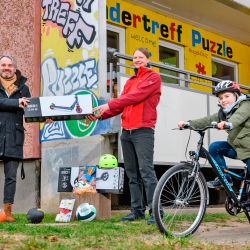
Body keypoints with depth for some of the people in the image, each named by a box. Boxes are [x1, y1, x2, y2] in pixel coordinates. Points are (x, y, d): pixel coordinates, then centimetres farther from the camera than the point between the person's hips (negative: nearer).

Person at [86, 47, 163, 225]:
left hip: (143, 130, -7)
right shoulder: (130, 81, 24)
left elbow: (136, 96, -13)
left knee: (146, 170, -12)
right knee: (132, 173, 7)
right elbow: (120, 106, 17)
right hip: (126, 131, 7)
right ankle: (137, 210, 12)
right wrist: (100, 116, 2)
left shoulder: (153, 77, 1)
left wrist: (109, 105, -18)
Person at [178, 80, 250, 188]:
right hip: (235, 147, 6)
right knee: (214, 147, -13)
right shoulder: (223, 112, 8)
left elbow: (239, 116, -36)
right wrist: (188, 123, -17)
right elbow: (208, 120, -2)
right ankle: (225, 178, -3)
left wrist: (229, 123, -58)